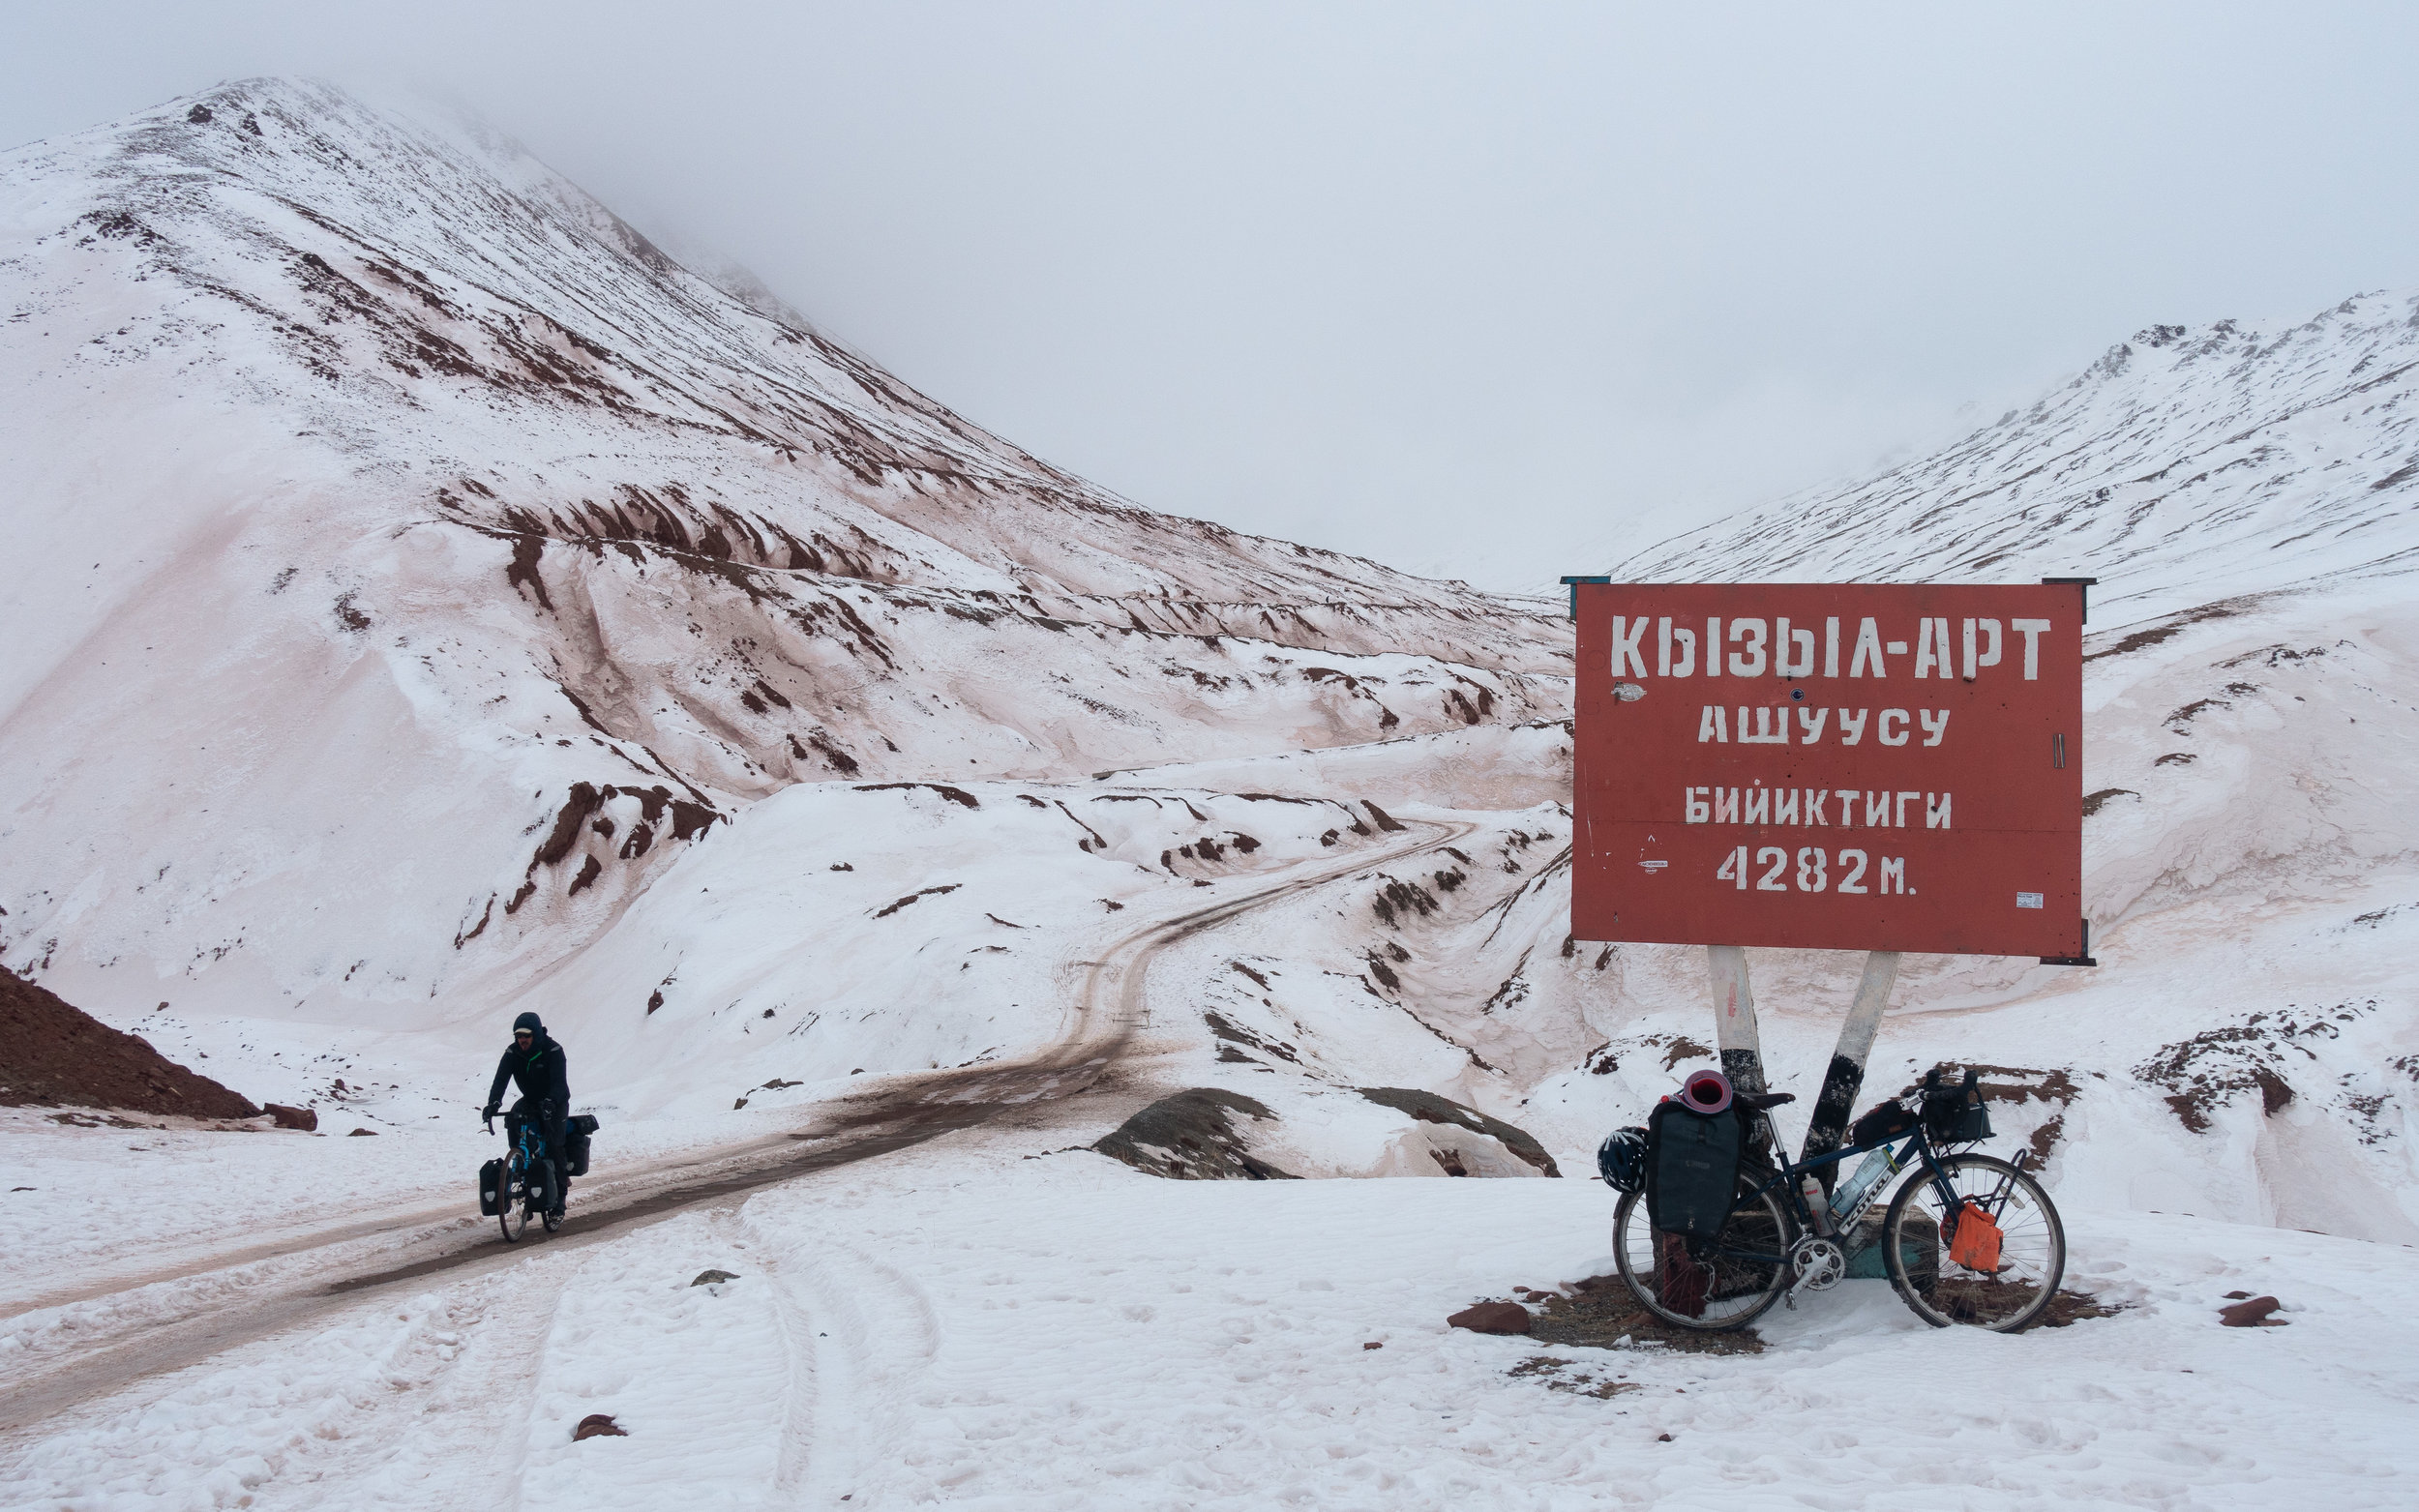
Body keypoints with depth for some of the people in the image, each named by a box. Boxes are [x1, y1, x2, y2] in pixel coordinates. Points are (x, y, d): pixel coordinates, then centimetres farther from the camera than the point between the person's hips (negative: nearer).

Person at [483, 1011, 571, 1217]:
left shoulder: (553, 1051, -23)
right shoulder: (513, 1053, -12)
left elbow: (559, 1082, -34)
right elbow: (501, 1079, -24)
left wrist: (550, 1102, -54)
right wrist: (493, 1103, -43)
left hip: (556, 1102, -4)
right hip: (530, 1100, 4)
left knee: (554, 1143, -19)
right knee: (512, 1120, -27)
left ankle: (560, 1194, -7)